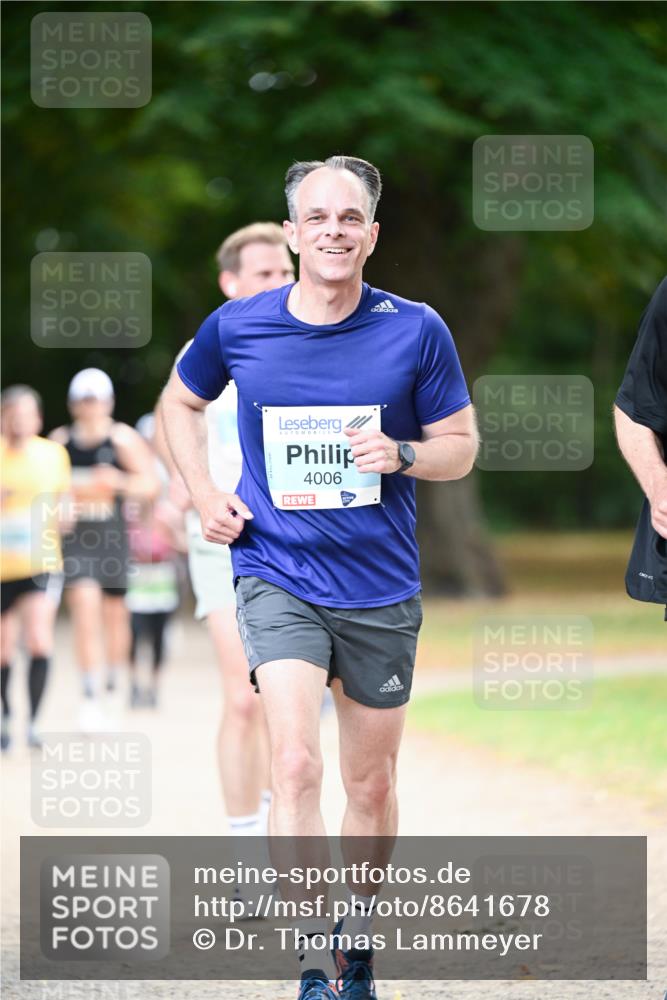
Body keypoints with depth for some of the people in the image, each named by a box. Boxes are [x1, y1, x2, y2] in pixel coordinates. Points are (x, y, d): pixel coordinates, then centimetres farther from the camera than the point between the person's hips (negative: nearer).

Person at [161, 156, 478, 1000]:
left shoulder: (416, 331, -6)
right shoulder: (236, 328, -4)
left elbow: (462, 446, 3)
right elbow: (181, 401, 17)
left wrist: (401, 455, -18)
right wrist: (203, 494, 4)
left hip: (381, 588, 1)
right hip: (277, 575, -1)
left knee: (371, 784, 12)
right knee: (296, 764, -19)